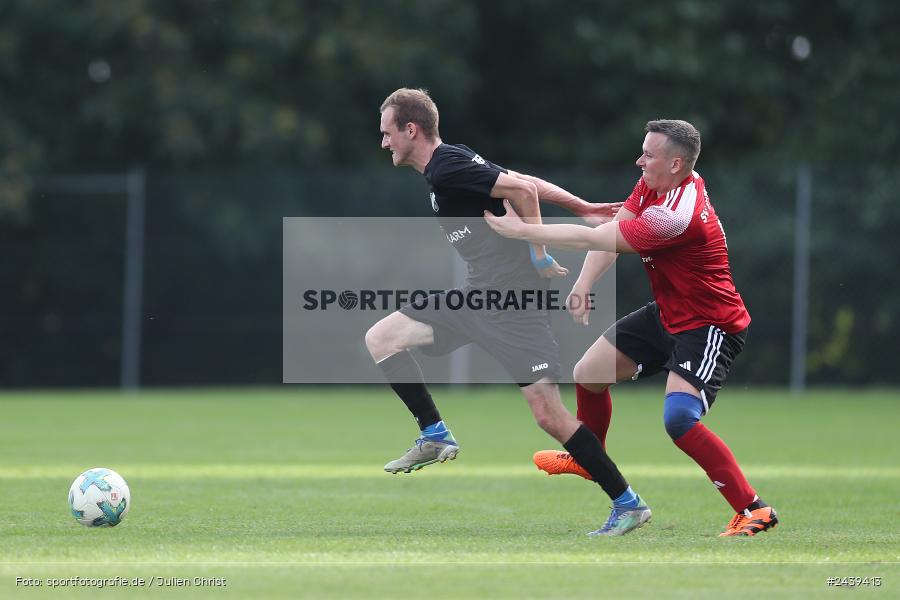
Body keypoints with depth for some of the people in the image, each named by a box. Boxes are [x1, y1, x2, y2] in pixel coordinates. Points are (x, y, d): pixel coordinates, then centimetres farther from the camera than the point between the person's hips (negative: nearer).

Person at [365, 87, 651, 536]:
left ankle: (628, 505, -3)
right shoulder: (449, 165, 15)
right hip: (479, 293, 10)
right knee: (380, 338, 5)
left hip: (511, 297, -10)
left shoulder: (446, 170, -15)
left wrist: (537, 255, -13)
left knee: (549, 415, -11)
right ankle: (435, 436, 11)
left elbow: (523, 190, -21)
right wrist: (583, 208, 20)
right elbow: (526, 184, 18)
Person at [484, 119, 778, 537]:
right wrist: (582, 285, -17)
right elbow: (607, 233, 0)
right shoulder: (651, 184, -3)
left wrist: (521, 230, -23)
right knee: (588, 373, 17)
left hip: (708, 327, -10)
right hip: (668, 315, 10)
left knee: (679, 419, -28)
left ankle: (753, 510, -21)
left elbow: (593, 239, -29)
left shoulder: (677, 213, -32)